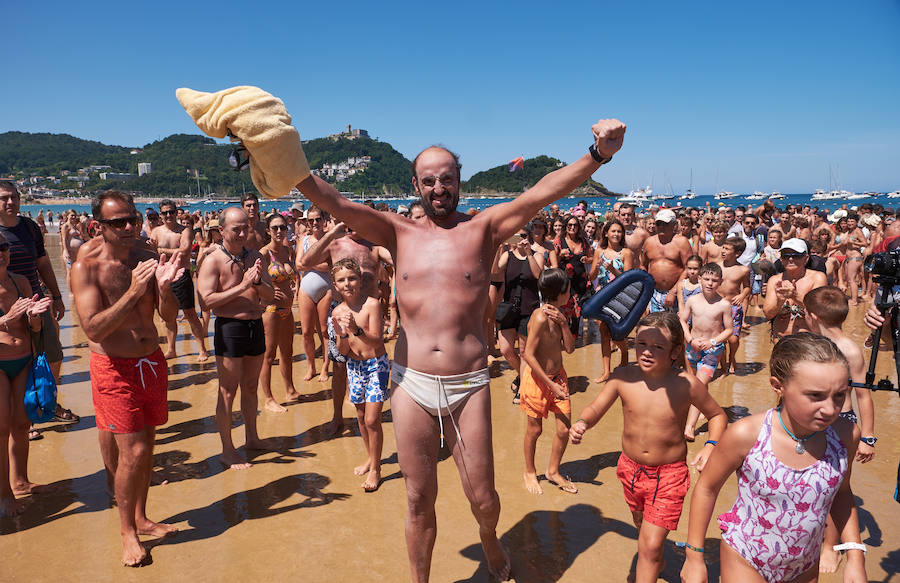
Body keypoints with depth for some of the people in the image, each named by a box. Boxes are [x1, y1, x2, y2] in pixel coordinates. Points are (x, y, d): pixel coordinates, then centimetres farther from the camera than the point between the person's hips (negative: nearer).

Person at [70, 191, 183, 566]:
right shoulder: (86, 268, -13)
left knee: (145, 447, 13)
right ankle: (127, 533, 15)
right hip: (114, 367, -5)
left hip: (152, 362, 5)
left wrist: (164, 286, -20)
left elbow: (169, 316, 0)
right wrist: (133, 292, -30)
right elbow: (93, 328, -21)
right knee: (132, 452, -5)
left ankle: (141, 518, 31)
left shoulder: (147, 257, 1)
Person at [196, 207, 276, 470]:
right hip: (230, 328, -6)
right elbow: (208, 300, -17)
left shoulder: (255, 256, 9)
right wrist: (242, 286, -21)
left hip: (256, 326, 6)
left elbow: (270, 295, 6)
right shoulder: (213, 261, -8)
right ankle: (227, 450, 14)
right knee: (228, 391, 2)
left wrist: (257, 282, -14)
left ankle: (252, 438, 33)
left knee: (250, 386, 18)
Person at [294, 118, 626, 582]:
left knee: (482, 498, 12)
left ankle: (489, 539, 48)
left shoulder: (482, 229, 1)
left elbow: (540, 194, -13)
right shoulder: (398, 233, 5)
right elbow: (334, 203, -5)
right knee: (419, 501, 13)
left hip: (468, 386, -1)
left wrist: (598, 155, -26)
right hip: (411, 385, 1)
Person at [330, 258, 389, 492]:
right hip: (354, 365, 5)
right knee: (361, 417, 16)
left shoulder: (372, 304, -17)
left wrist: (357, 330, -40)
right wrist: (342, 335, -24)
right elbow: (343, 351, -3)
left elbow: (376, 341, -23)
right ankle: (370, 457, 37)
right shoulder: (338, 311, -3)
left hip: (376, 365, -5)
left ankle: (375, 469, 10)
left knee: (372, 420, -6)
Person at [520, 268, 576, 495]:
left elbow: (569, 348, 2)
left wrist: (564, 323, -13)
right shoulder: (540, 317, -22)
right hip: (538, 378, -7)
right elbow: (529, 355, -22)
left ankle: (553, 471, 30)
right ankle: (530, 472, 32)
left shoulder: (558, 314, 3)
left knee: (564, 429, 8)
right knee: (534, 429, 9)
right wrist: (551, 385, -21)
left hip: (558, 376, 7)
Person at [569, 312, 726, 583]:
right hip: (631, 468, 4)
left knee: (651, 545, -7)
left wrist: (710, 445, -19)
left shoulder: (686, 384, -20)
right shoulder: (623, 377, -15)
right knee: (641, 524, 29)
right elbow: (596, 408, -5)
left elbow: (717, 415, -2)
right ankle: (654, 561, 60)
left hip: (669, 474, -4)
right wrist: (581, 423, -26)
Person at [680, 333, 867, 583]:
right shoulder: (746, 435, -26)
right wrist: (694, 557, -6)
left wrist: (855, 556, 0)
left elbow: (841, 492, 6)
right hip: (744, 562, -3)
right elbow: (707, 488, -11)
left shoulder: (845, 435, -15)